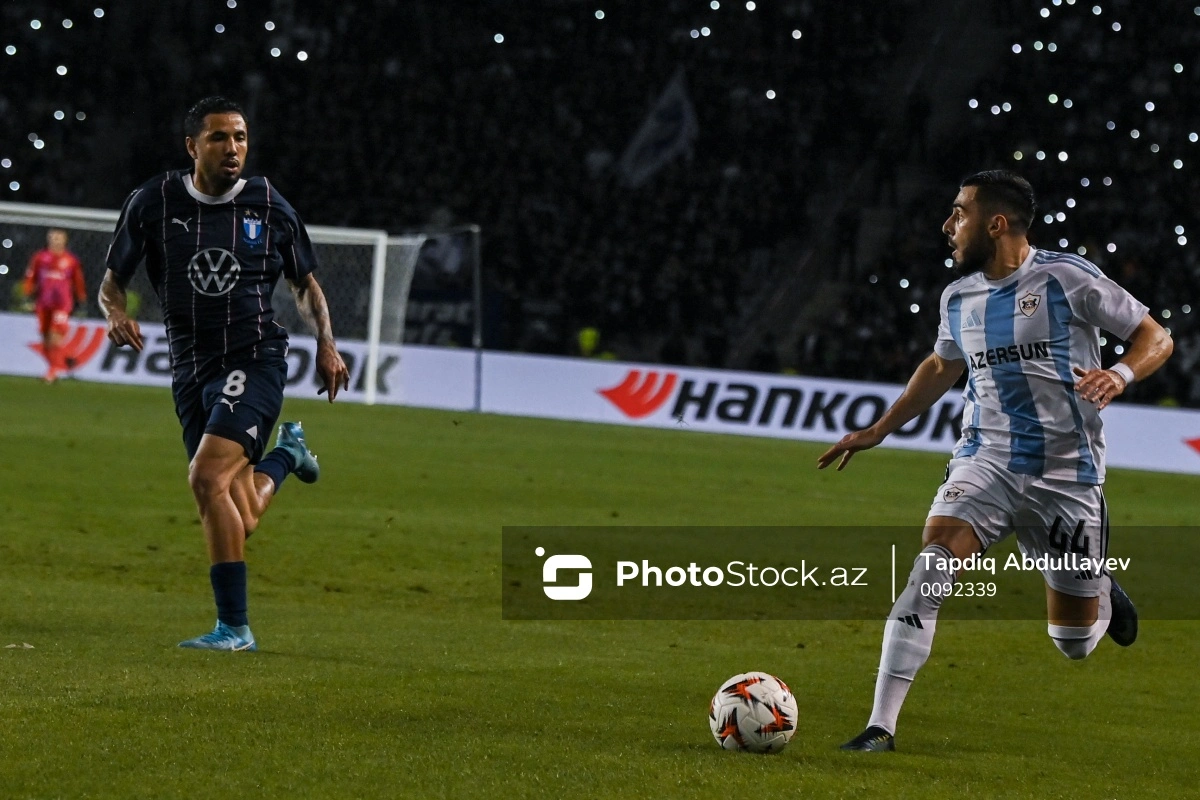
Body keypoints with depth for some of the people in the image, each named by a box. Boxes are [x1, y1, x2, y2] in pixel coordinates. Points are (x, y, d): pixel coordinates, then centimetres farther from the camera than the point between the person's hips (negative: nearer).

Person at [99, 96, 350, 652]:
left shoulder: (270, 207, 1)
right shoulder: (154, 203, 1)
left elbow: (305, 283, 15)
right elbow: (112, 281, 7)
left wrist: (326, 344, 1)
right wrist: (116, 315, -15)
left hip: (255, 361, -3)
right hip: (191, 371, 3)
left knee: (208, 477, -24)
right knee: (237, 520, 4)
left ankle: (233, 626, -18)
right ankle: (284, 455, 42)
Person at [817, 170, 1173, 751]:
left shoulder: (1065, 278, -10)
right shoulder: (958, 297, 7)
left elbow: (1155, 338, -4)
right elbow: (942, 367, 27)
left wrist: (1120, 375, -24)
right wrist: (877, 431, 25)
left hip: (1066, 474, -3)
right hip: (986, 459, 3)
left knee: (1075, 643, 7)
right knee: (929, 567, -25)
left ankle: (1101, 596, 46)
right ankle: (881, 725, -25)